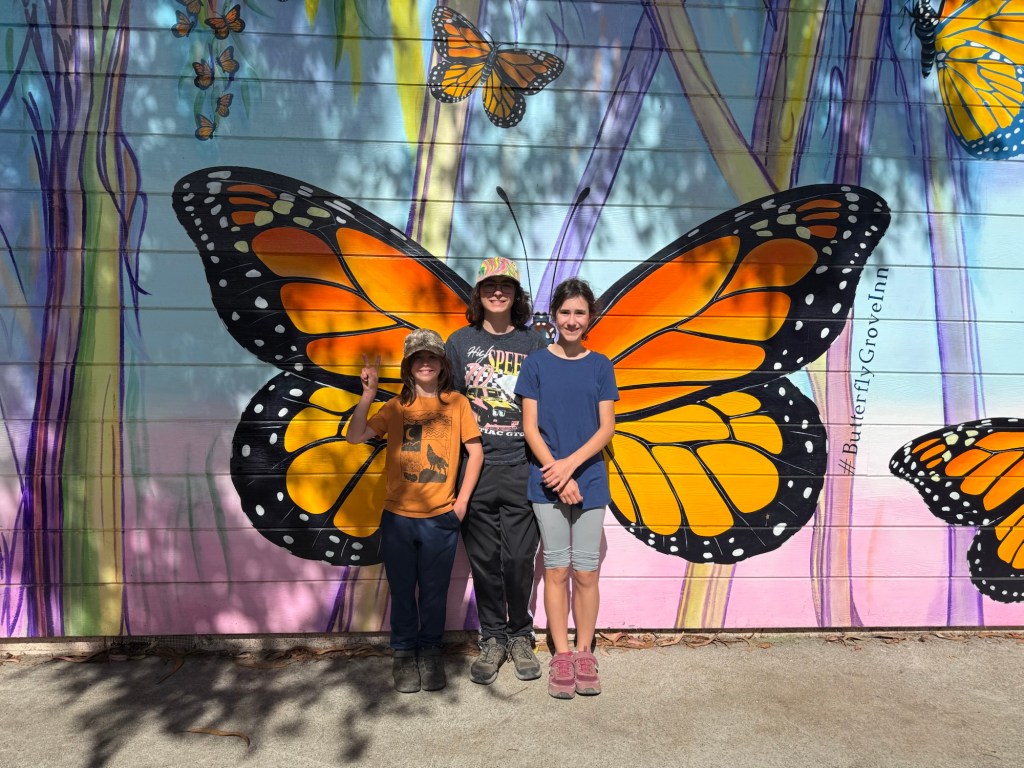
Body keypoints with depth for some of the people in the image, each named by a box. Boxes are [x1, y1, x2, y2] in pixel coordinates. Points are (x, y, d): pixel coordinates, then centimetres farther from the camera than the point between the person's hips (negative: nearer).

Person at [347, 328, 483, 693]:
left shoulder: (457, 403, 1)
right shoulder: (396, 407, 3)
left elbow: (475, 451, 0)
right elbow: (355, 436, -7)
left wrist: (462, 501, -3)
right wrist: (368, 393, -17)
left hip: (441, 518, -1)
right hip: (398, 517, 1)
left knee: (434, 592, 11)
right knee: (402, 591, 12)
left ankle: (430, 652, 30)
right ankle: (404, 654, 29)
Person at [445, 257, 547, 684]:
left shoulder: (533, 345, 5)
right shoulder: (460, 342, 6)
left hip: (521, 468, 0)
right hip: (476, 468, 1)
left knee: (519, 558, 4)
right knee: (484, 559, 8)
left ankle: (520, 636, 25)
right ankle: (492, 638, 25)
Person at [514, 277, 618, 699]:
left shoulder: (600, 365, 3)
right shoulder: (536, 363, 0)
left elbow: (606, 427, -2)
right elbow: (530, 427, -4)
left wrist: (570, 464, -15)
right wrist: (558, 476, -12)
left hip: (590, 479, 1)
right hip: (548, 481, -1)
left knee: (586, 571, 7)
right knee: (556, 569, 7)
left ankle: (584, 653, 22)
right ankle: (561, 655, 20)